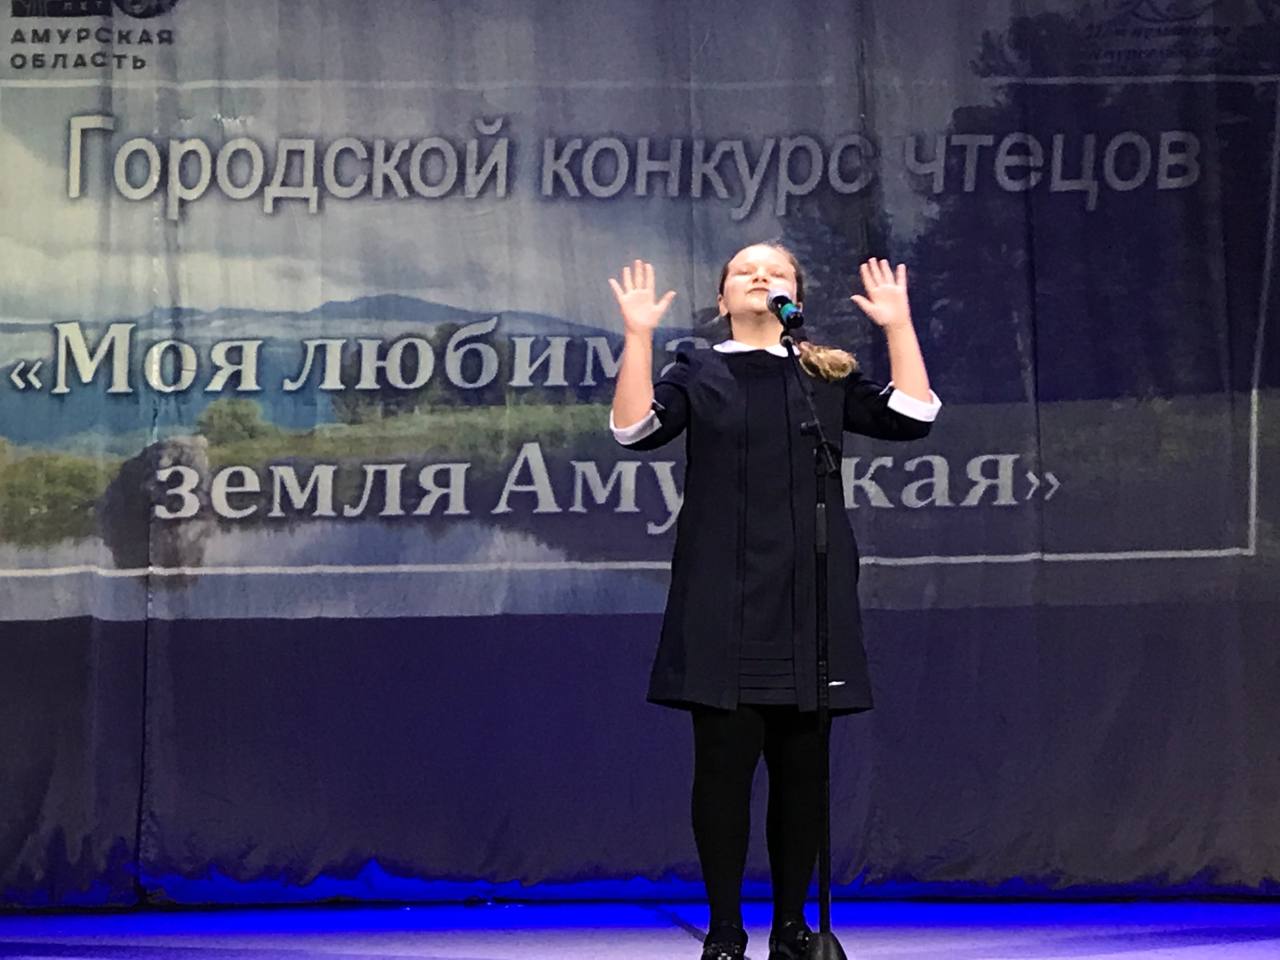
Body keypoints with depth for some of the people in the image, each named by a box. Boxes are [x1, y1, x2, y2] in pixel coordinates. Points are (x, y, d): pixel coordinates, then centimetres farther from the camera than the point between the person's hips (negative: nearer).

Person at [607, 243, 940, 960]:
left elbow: (912, 416, 3)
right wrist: (638, 336, -12)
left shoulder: (828, 377, 15)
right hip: (724, 601, -2)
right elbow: (636, 428, -6)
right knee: (724, 761, -4)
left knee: (802, 766, 3)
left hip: (809, 598, 2)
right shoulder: (698, 374, 11)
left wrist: (899, 326, -1)